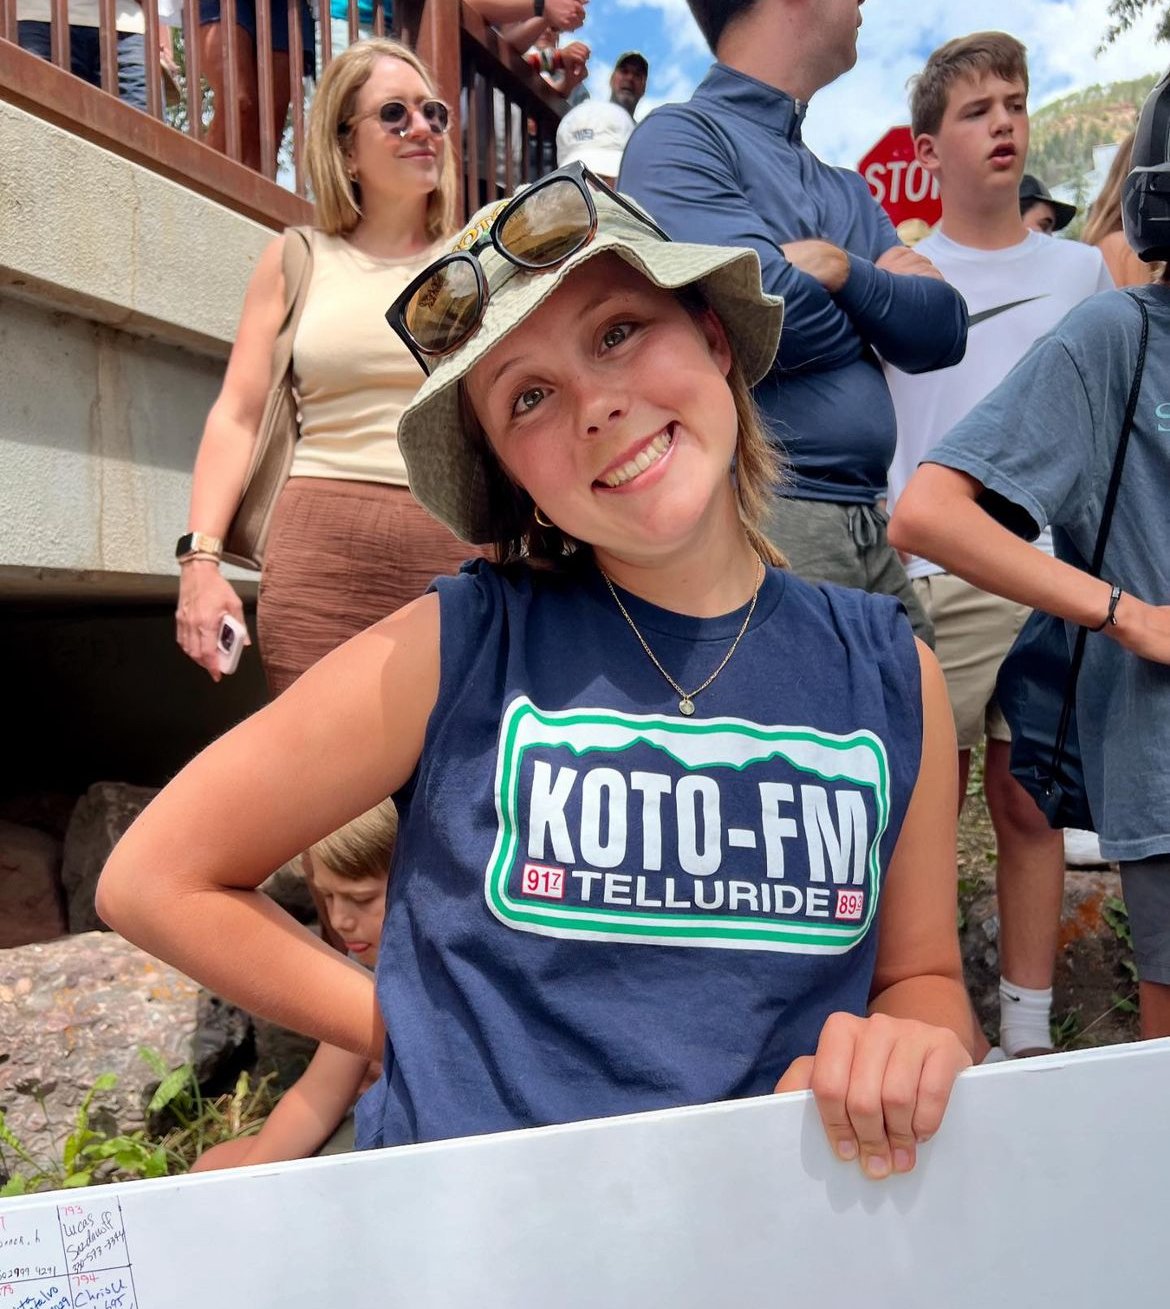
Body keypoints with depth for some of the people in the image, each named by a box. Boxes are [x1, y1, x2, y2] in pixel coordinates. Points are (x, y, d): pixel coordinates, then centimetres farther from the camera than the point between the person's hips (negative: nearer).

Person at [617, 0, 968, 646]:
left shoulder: (849, 191, 21)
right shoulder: (680, 138, -2)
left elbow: (942, 331, 9)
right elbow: (772, 307, -17)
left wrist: (842, 269, -9)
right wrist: (886, 292, 4)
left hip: (870, 526, 8)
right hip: (760, 515, -7)